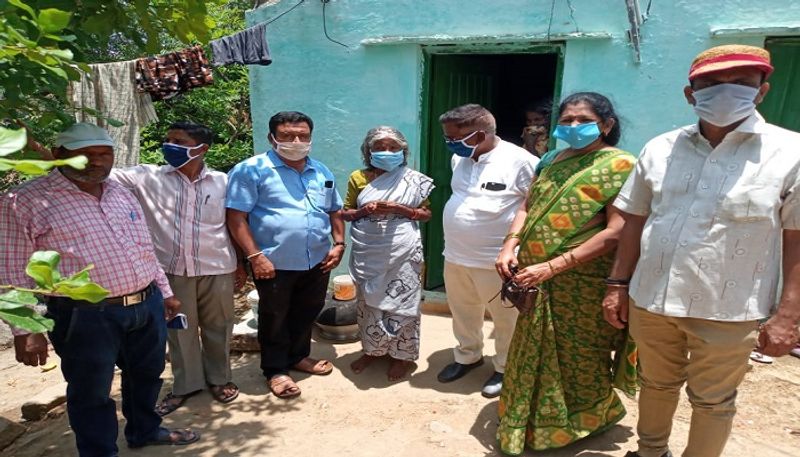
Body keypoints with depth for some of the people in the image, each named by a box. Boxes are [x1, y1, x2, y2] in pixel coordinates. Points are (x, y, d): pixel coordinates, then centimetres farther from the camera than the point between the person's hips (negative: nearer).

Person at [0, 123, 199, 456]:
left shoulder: (122, 194, 10)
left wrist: (164, 292, 16)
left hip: (148, 306, 6)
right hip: (85, 316, -6)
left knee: (146, 375, 21)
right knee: (91, 392, 10)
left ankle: (145, 430, 44)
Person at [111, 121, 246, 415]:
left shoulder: (222, 181, -1)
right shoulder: (148, 177, -1)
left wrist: (240, 263, 8)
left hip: (217, 269, 0)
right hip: (172, 270, 1)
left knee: (217, 328, 13)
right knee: (180, 330, 14)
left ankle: (219, 378, 34)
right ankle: (186, 384, 34)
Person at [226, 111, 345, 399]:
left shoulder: (322, 172, 11)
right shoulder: (252, 170, -8)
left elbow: (335, 211, 18)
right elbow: (236, 216, -12)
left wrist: (339, 244, 6)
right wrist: (255, 256, -18)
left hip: (317, 261, 6)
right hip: (274, 263, -5)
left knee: (307, 313, 19)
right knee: (274, 318, 10)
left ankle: (298, 356, 40)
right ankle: (275, 370, 28)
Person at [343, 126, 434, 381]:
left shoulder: (413, 180, -1)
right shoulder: (358, 178, 4)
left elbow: (426, 213, 1)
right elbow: (345, 213, 7)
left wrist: (400, 209, -16)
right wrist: (365, 210, -14)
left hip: (402, 251, -2)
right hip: (367, 252, 3)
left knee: (401, 300, 5)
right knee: (370, 300, 14)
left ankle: (403, 354, 22)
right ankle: (372, 349, 33)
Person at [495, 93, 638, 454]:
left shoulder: (621, 166, -12)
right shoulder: (552, 160, 8)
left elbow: (616, 233, -20)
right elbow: (527, 207, 13)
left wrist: (551, 267, -24)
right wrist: (510, 245, -7)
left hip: (583, 286, -6)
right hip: (539, 282, 6)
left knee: (577, 361, 13)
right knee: (537, 354, 20)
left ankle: (571, 425, 40)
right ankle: (531, 419, 44)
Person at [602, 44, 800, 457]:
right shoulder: (660, 149, 1)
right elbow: (635, 221, 5)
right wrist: (618, 285, 4)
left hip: (728, 312, -3)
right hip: (651, 301, 4)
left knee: (712, 401, 16)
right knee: (656, 384, 23)